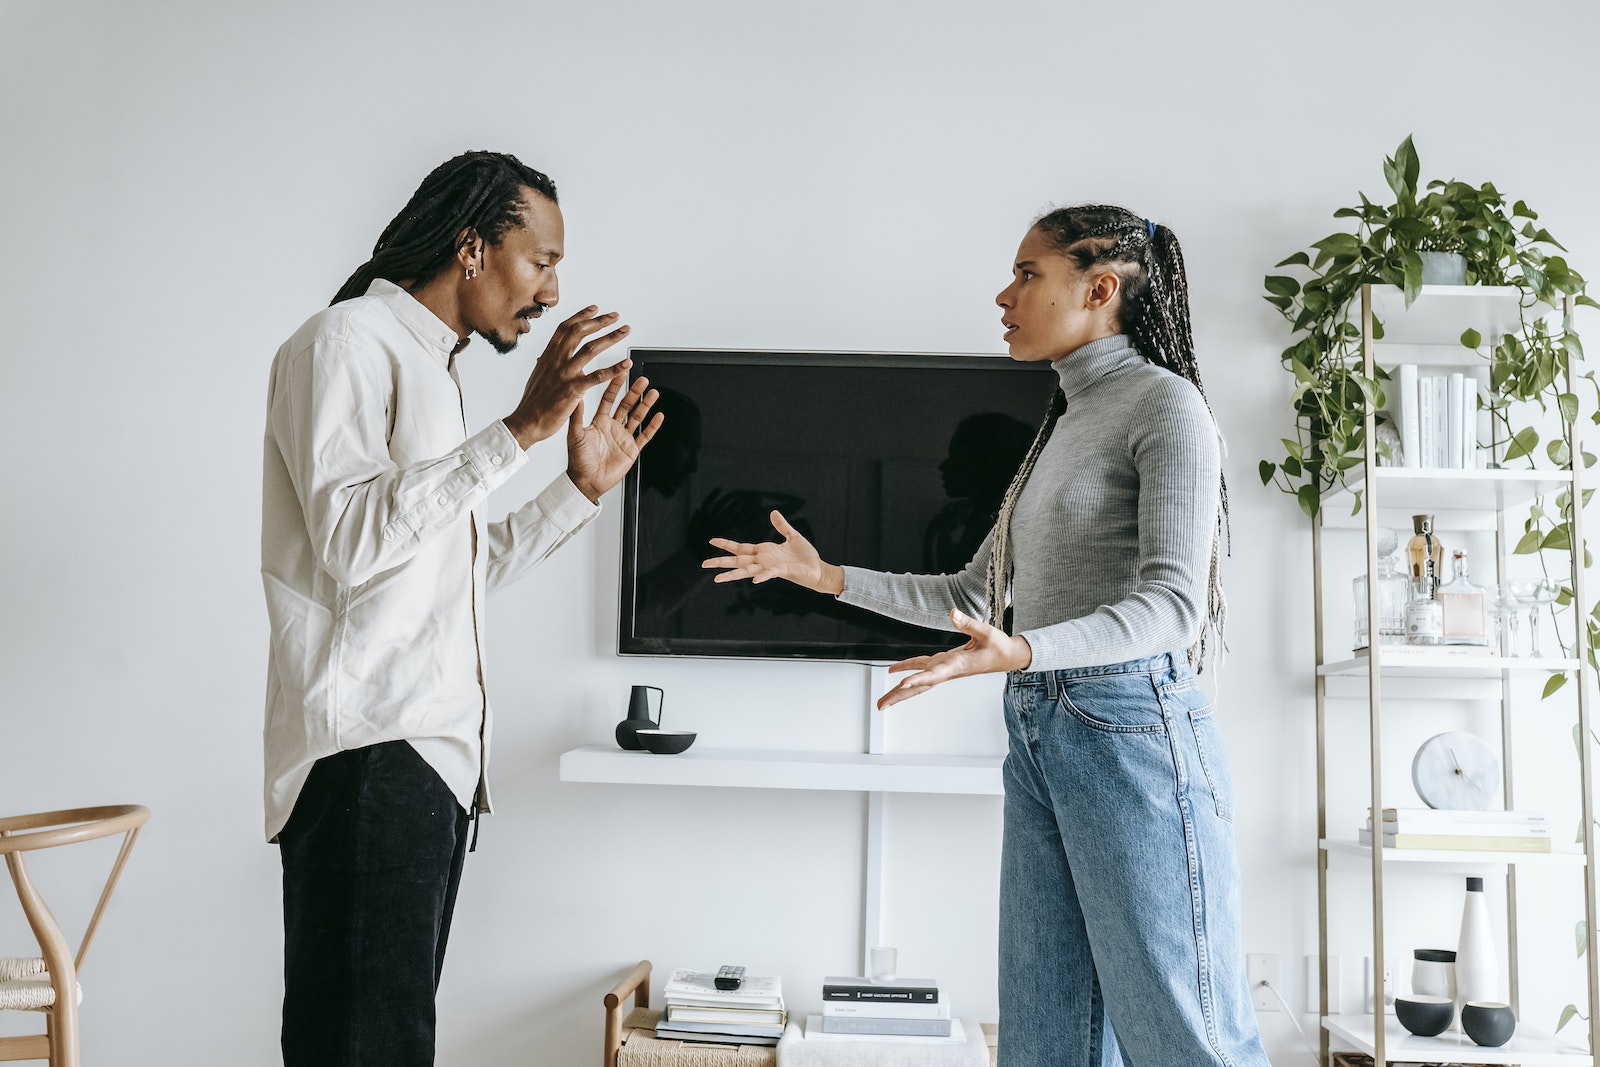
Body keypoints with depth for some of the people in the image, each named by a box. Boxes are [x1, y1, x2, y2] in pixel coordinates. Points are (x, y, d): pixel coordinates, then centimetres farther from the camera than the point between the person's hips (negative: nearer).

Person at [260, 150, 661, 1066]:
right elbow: (354, 540, -21)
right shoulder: (348, 341, -6)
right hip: (367, 751, -9)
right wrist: (521, 431, -22)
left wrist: (582, 487, 17)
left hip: (435, 750, 9)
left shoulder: (433, 367, 23)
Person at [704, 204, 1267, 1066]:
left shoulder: (1165, 402, -4)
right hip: (1038, 736, 8)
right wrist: (827, 575, 18)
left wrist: (1019, 652, -31)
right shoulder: (1061, 427, 21)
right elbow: (976, 594, 24)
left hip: (1130, 727, -8)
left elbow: (1172, 602, -15)